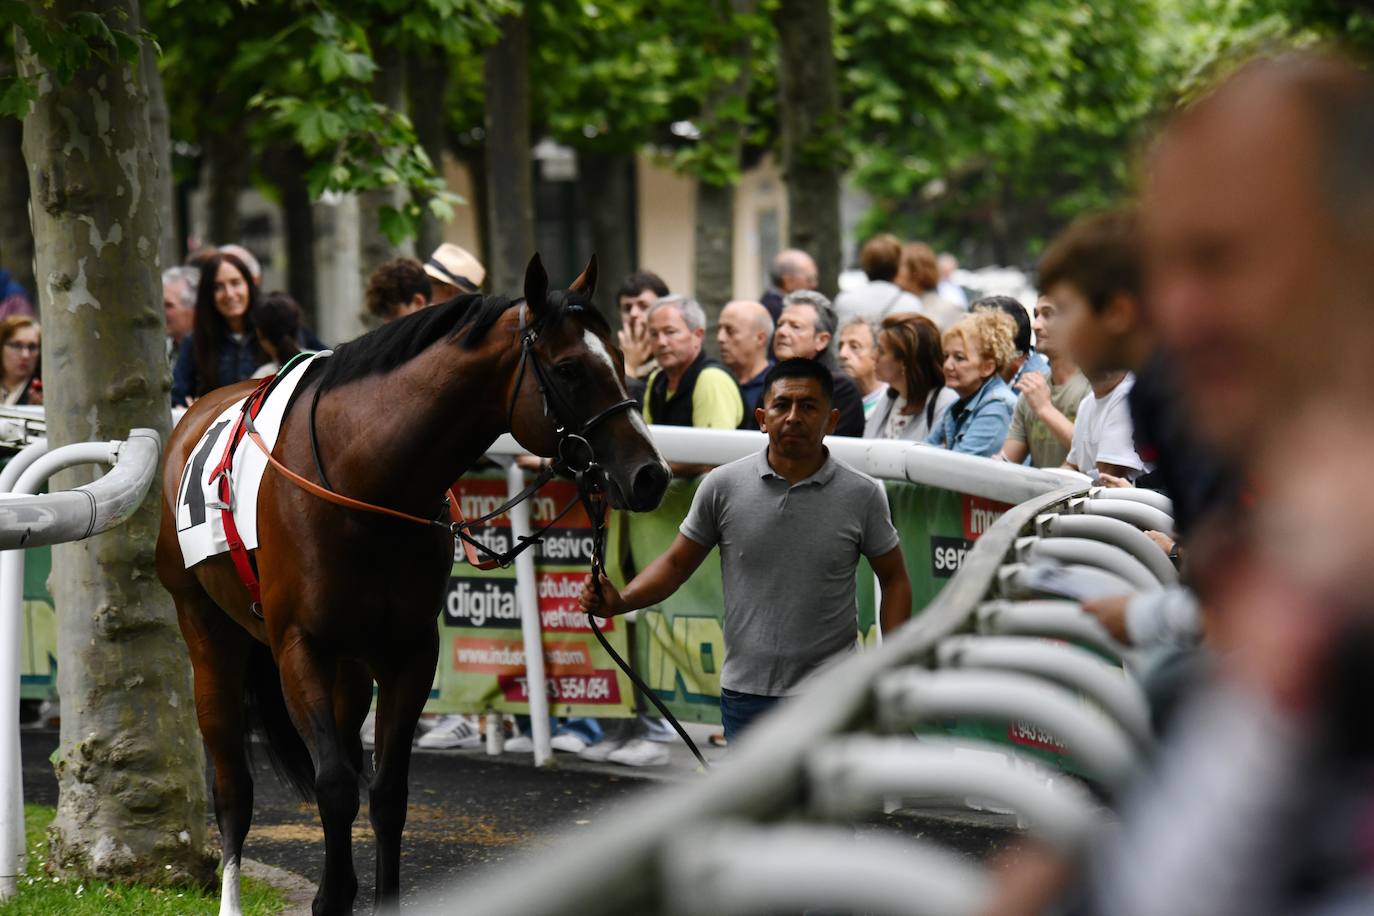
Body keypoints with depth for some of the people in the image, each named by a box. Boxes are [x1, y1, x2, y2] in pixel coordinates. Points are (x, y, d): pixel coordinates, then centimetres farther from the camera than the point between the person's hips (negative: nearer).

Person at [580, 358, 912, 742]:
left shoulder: (862, 495, -4)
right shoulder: (723, 487, -2)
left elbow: (893, 580, 5)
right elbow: (676, 564, 5)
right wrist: (619, 602, -12)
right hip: (746, 691, 2)